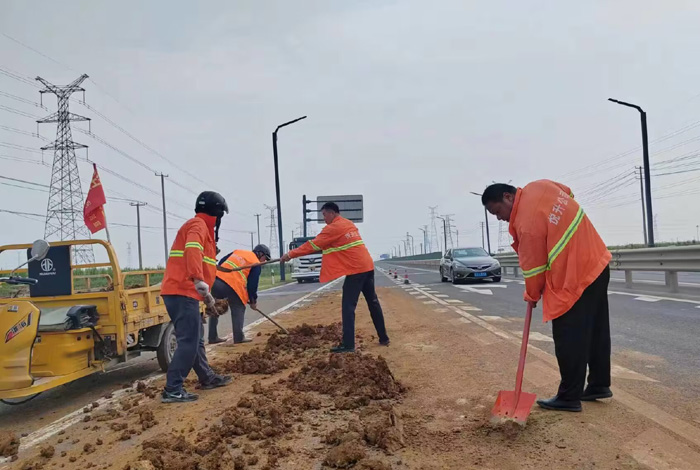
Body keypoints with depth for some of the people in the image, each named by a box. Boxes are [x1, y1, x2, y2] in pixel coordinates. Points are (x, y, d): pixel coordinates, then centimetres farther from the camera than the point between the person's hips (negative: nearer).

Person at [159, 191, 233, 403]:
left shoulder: (201, 226, 25)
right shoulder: (198, 225, -8)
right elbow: (192, 250, -29)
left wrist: (206, 294, 33)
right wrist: (198, 280, -41)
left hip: (182, 292, 10)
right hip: (182, 292, -10)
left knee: (195, 339, 18)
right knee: (189, 342, -10)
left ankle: (207, 378, 30)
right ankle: (172, 390, -8)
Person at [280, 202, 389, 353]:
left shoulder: (332, 228, -8)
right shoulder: (349, 224, 17)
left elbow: (313, 245, -7)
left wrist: (291, 254, -2)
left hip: (355, 270, -9)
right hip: (367, 266, 9)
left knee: (348, 307, -5)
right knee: (373, 303, 15)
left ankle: (348, 345, -7)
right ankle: (383, 338, 22)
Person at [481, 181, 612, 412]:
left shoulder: (526, 225, -24)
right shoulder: (539, 186, -1)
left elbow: (533, 268, -14)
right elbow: (569, 193, 22)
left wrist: (532, 295, 5)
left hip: (574, 280, -10)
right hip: (597, 262, 10)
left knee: (569, 340, 1)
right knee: (597, 331, 18)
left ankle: (569, 397, 12)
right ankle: (599, 385, 31)